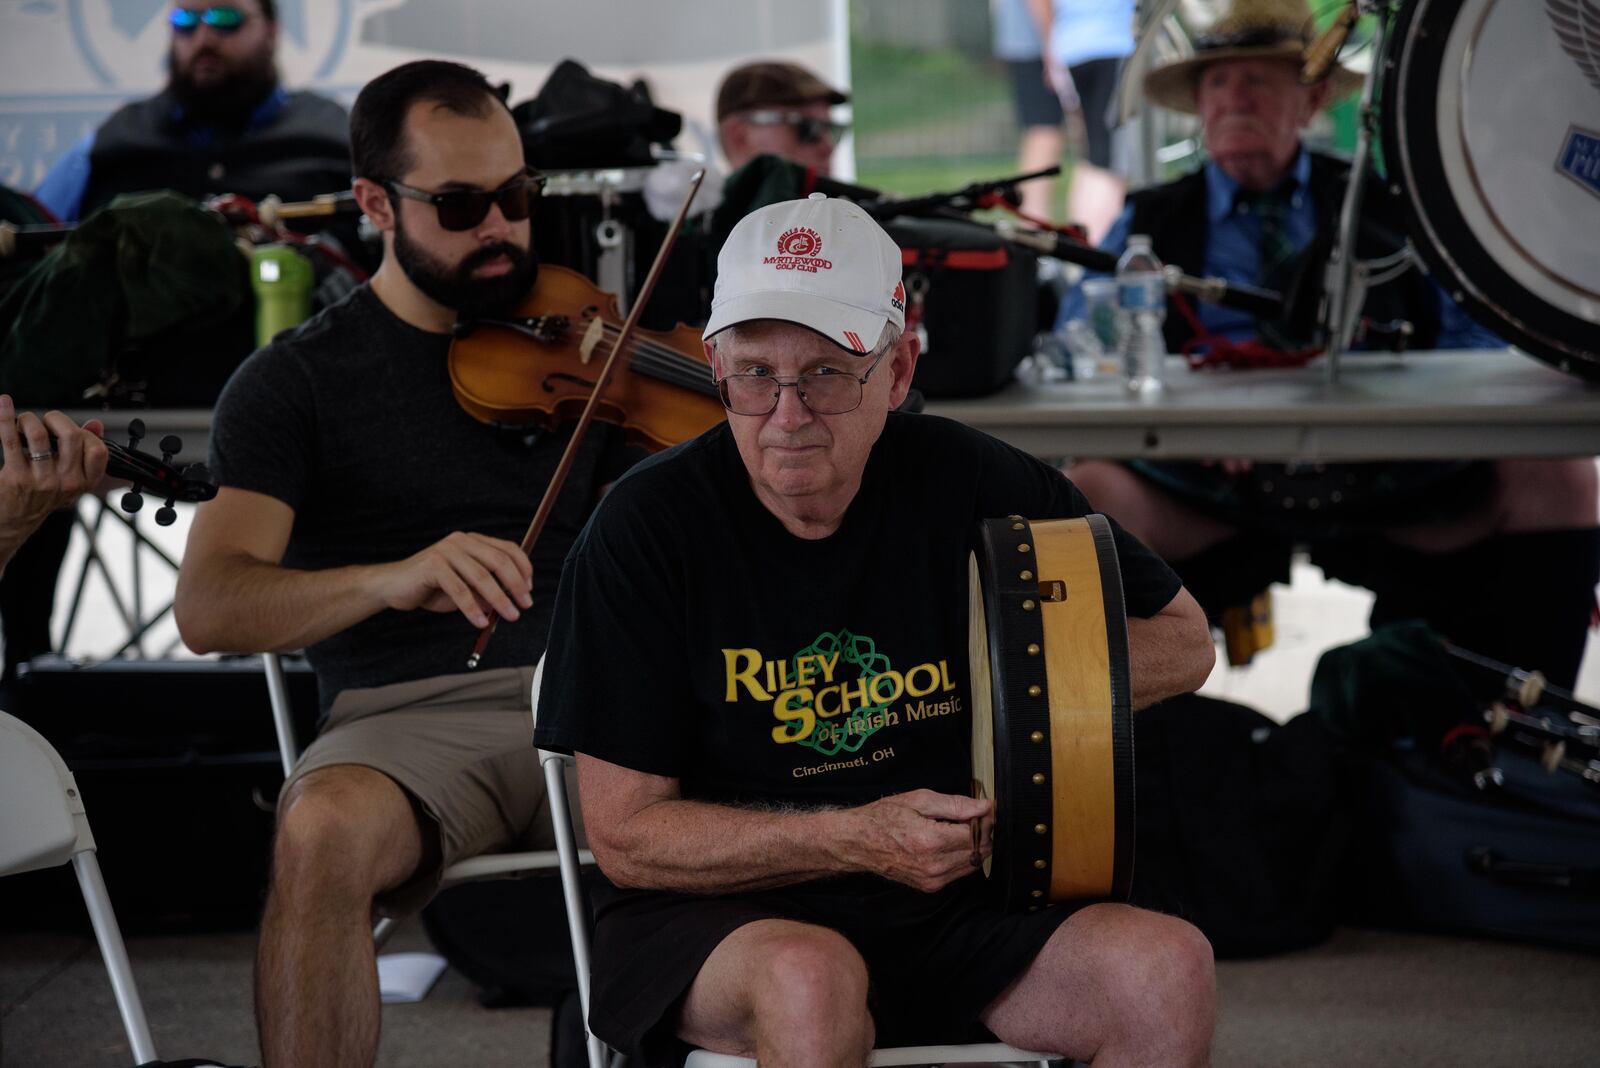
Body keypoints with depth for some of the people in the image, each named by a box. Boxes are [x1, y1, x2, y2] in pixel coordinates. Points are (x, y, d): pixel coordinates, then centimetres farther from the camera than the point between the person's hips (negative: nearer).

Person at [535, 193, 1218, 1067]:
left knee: (1168, 968, -23)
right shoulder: (647, 526, -10)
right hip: (716, 917, -2)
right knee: (809, 979, -38)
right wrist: (854, 839, -23)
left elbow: (1184, 641, 11)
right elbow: (624, 837, -10)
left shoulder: (969, 485, -2)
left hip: (947, 906, 3)